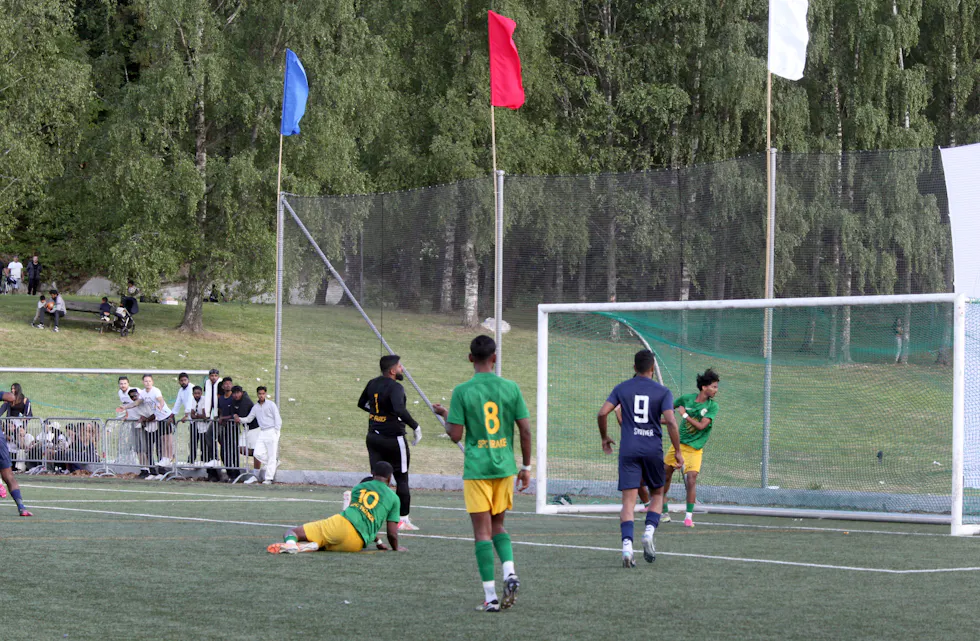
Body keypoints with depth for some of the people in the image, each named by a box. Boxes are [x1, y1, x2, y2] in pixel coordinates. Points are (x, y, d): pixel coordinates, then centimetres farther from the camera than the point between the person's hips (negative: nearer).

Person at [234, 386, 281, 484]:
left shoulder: (271, 405, -1)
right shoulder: (255, 407, 14)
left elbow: (278, 419, -3)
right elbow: (249, 418, 18)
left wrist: (276, 432, -10)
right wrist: (240, 419, -1)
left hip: (271, 431, -5)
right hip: (262, 432, 5)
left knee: (271, 456, -5)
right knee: (258, 453, -6)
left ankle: (269, 478, -3)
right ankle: (275, 463, 18)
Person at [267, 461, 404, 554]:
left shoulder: (358, 488, 26)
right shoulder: (393, 498, 16)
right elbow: (392, 533, 13)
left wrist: (378, 542, 48)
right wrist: (396, 548, 35)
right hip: (355, 543, -1)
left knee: (290, 532, 8)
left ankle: (291, 543, -32)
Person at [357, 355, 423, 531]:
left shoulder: (373, 384, 6)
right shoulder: (395, 387, -19)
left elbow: (361, 403, 22)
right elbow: (400, 409, -35)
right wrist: (416, 427, -25)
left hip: (373, 436, 7)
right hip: (393, 440, -7)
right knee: (401, 479, 7)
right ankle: (403, 519, 11)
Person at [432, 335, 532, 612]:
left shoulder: (462, 391, -7)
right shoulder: (511, 388, 1)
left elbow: (455, 434, -8)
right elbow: (525, 431, 1)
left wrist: (445, 415, 13)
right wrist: (526, 467, 11)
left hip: (476, 469, -3)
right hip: (505, 467, 3)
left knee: (482, 530, 0)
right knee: (497, 525, 19)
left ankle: (491, 596, -3)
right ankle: (510, 571, -6)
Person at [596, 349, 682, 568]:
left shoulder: (622, 388, 6)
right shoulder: (662, 392, 0)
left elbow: (602, 413, -1)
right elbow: (670, 421, -11)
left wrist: (605, 437, 16)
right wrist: (678, 452, -3)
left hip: (628, 450, 1)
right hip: (653, 450, -1)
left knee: (629, 500, -3)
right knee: (657, 494, 18)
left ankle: (627, 544, -21)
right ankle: (649, 531, -7)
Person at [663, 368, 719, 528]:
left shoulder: (712, 406, -9)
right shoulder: (686, 399, -2)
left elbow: (701, 425, -20)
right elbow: (670, 407, 19)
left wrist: (684, 414, -15)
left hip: (695, 449, -3)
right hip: (678, 444, 3)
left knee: (691, 480, -16)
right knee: (665, 475, 11)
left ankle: (689, 516, -6)